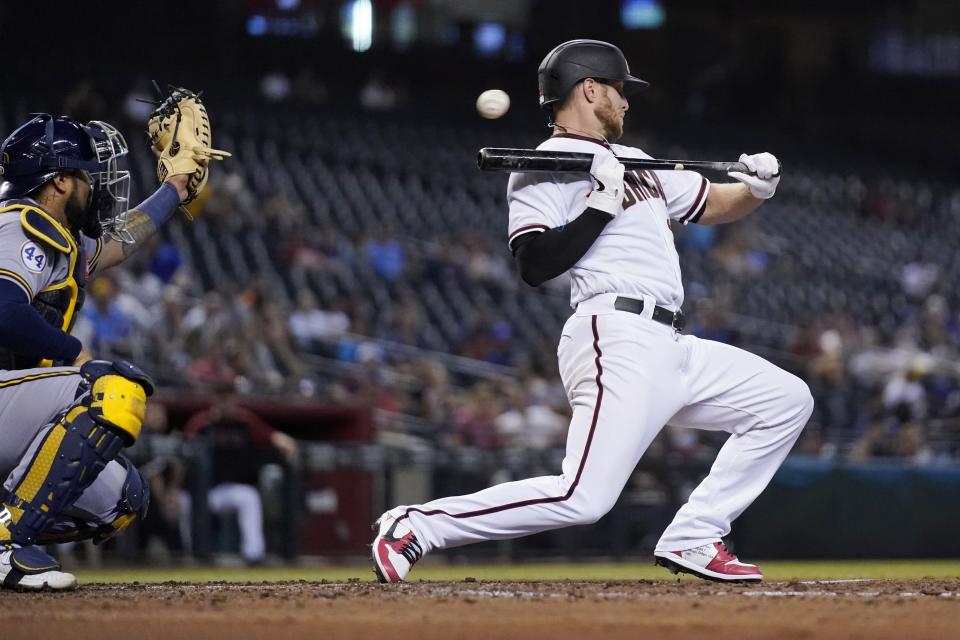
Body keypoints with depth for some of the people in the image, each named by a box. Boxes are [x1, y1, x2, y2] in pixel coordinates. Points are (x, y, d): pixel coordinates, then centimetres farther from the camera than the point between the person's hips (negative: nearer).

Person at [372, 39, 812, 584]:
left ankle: (691, 539, 7)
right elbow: (535, 265, -15)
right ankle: (416, 526, -14)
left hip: (673, 350, 9)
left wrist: (756, 188, 8)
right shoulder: (545, 167, -3)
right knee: (583, 498, -22)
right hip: (618, 342, -9)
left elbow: (713, 205, 28)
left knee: (788, 400, 12)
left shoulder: (634, 161, 24)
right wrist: (601, 205, -17)